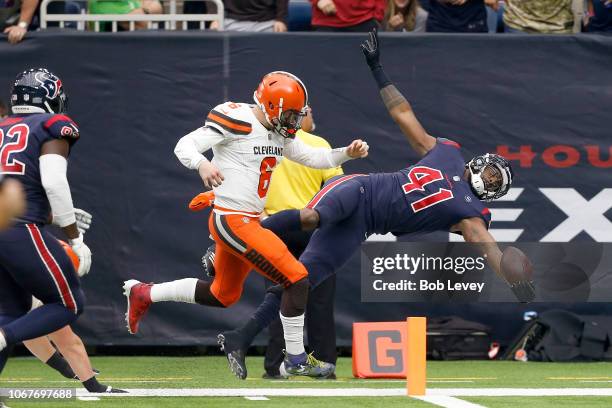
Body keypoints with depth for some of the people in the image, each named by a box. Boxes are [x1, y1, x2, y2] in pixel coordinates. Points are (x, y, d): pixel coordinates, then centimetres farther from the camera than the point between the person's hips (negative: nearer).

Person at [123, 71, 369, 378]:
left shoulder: (278, 133, 9)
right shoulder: (237, 122, -17)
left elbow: (312, 158, 17)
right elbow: (184, 145, -18)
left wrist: (347, 153, 2)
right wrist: (202, 164, -39)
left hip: (248, 221, 10)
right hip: (233, 222, -10)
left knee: (223, 296, 24)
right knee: (296, 278, -11)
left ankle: (144, 294, 34)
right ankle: (296, 359, 1)